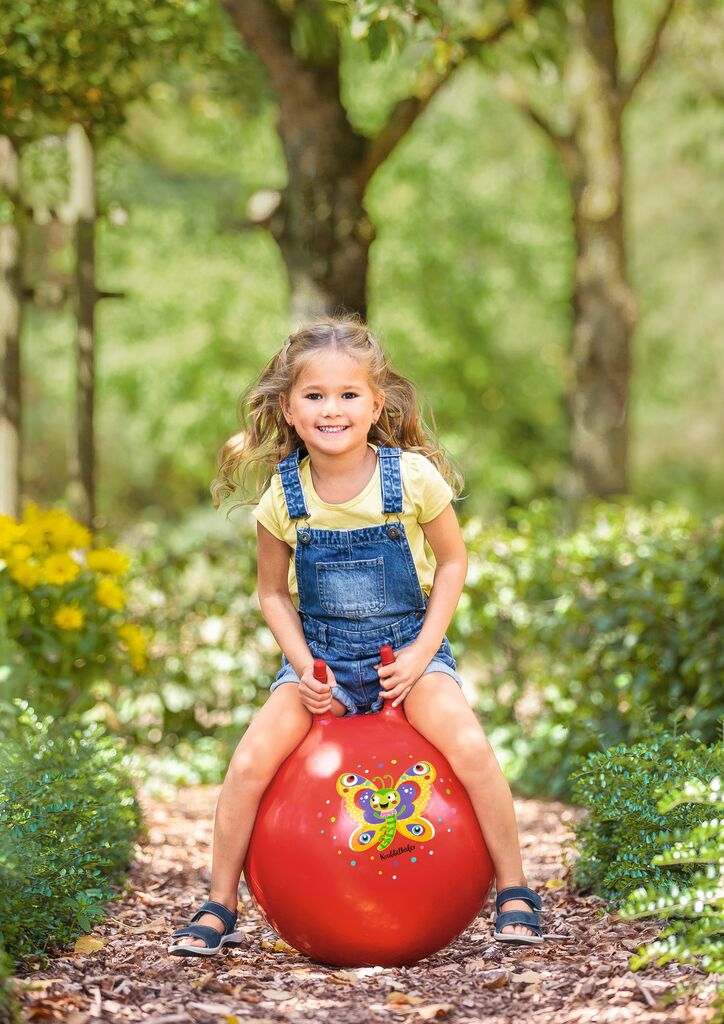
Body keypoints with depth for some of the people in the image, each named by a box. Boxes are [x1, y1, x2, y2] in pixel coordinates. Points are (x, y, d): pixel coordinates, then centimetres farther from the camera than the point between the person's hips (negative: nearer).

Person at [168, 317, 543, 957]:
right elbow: (274, 592, 6)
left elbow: (453, 561, 0)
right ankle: (219, 908, 2)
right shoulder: (283, 496, -8)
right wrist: (302, 665, -10)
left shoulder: (412, 477, -13)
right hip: (321, 653, 2)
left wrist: (422, 651, -11)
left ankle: (515, 893, -7)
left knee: (470, 748, -26)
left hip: (407, 646, -2)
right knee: (249, 764, -17)